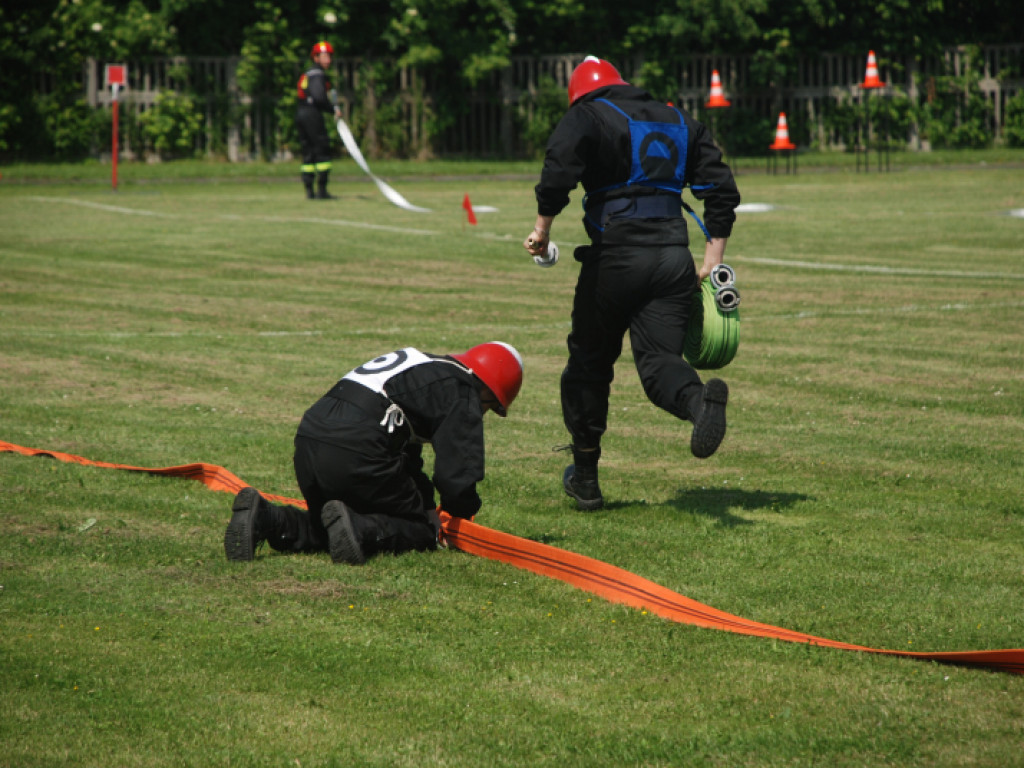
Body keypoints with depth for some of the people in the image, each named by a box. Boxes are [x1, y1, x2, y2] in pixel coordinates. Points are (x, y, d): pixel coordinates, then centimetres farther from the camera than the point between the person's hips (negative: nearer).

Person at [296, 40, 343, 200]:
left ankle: (309, 191, 8)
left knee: (308, 153, 10)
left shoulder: (306, 74, 21)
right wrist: (333, 109, -9)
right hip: (312, 115, -9)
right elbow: (319, 97, -21)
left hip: (300, 115, 9)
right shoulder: (317, 74, -9)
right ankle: (322, 190, -8)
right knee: (322, 151, -5)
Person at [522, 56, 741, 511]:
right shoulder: (679, 123, 20)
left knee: (589, 360, 12)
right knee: (659, 358, -1)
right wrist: (713, 260, 14)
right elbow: (721, 190, 14)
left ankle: (585, 477, 21)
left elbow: (559, 169, -18)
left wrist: (543, 227, -7)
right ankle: (701, 401, -37)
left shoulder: (586, 117, 3)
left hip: (616, 256, -4)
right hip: (674, 258, 4)